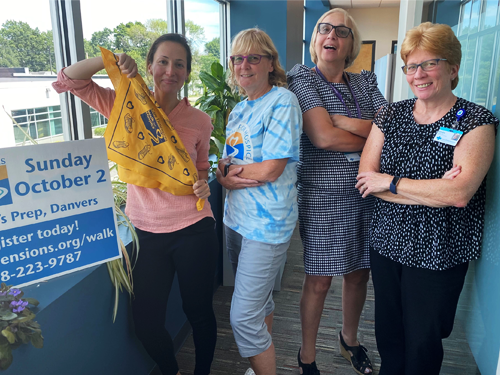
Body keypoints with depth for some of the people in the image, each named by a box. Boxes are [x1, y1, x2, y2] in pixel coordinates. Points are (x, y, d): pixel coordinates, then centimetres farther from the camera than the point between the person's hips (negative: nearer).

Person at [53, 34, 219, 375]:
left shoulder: (199, 120, -1)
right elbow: (68, 80, -3)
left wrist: (203, 184, -9)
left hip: (193, 231, -1)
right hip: (147, 232, 1)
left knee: (199, 311, 13)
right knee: (146, 322, 11)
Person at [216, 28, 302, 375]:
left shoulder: (283, 101, -13)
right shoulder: (239, 109, 12)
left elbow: (270, 169, -21)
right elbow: (227, 162, 13)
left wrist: (232, 170, -7)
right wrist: (225, 176, -9)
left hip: (267, 223, -8)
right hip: (236, 217, 8)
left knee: (244, 317, -3)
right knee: (259, 301, 22)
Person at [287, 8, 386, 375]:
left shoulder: (365, 82, 10)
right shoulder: (303, 79, -5)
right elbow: (323, 137, -20)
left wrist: (342, 121, -15)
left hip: (367, 194, 5)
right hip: (323, 197, -5)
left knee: (359, 274, 17)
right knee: (319, 281, 6)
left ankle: (350, 339, 44)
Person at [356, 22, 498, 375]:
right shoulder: (391, 114, 3)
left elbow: (459, 194, -23)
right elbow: (366, 178, -7)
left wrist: (390, 181, -16)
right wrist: (433, 190, -16)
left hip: (438, 254, -3)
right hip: (387, 243, 4)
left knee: (423, 346, 13)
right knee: (388, 335, 19)